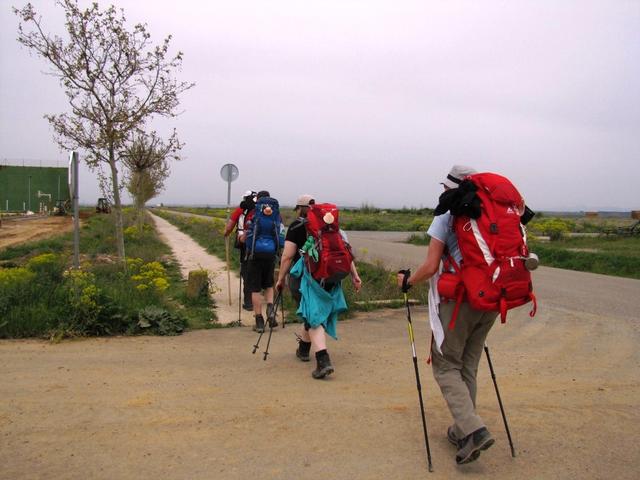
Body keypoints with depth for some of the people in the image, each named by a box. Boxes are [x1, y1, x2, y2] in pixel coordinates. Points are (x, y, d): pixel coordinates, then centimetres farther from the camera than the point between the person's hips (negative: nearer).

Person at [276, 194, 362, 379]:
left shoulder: (296, 226, -1)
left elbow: (287, 256, -8)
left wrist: (280, 279, 0)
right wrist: (354, 275, 5)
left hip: (306, 276, -5)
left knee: (313, 318, -4)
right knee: (312, 313, 24)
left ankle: (323, 361, -18)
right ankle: (303, 348, 44)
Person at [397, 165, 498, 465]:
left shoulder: (446, 216, -6)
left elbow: (431, 267, -10)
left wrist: (406, 281, 7)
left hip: (459, 300, -6)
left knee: (446, 366, 5)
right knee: (468, 366, 17)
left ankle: (473, 429, -11)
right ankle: (463, 431, 23)